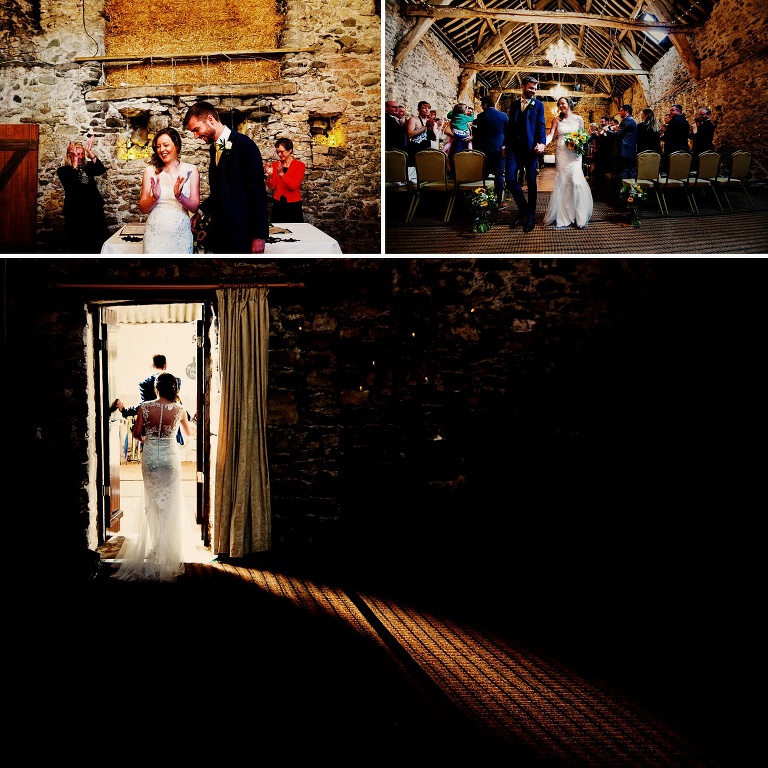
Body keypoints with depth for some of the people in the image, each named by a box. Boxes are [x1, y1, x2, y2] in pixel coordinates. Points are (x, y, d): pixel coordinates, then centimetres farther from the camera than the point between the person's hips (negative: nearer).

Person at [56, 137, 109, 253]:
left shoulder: (88, 167, 11)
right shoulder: (63, 170, 2)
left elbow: (101, 170, -9)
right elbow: (71, 181, -18)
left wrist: (90, 152, -19)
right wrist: (75, 159, -19)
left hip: (94, 210, 3)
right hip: (75, 213, -3)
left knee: (100, 244, -2)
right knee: (78, 247, -2)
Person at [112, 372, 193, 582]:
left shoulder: (145, 407, -7)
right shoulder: (179, 409, -6)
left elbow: (137, 433, -4)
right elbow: (189, 433, 11)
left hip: (150, 457, 1)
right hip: (170, 458, -1)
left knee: (152, 502, 14)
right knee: (170, 503, 6)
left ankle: (153, 547, 19)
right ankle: (168, 550, 7)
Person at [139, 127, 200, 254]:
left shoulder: (191, 170, 1)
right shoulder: (150, 171, 3)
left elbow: (194, 207, -3)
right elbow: (143, 209, 2)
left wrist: (180, 196, -22)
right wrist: (155, 197, -18)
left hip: (181, 234, 0)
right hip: (155, 234, 0)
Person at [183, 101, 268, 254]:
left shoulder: (244, 144, -10)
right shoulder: (214, 148, 14)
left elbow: (258, 191, -14)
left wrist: (259, 235, -17)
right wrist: (201, 211, 5)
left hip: (241, 232, -7)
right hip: (220, 232, 7)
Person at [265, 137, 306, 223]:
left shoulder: (300, 166, -5)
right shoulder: (275, 165, 5)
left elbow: (293, 186, -15)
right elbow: (272, 186, 2)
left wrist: (282, 174, -26)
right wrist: (270, 175, -16)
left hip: (293, 206, -3)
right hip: (278, 204, 3)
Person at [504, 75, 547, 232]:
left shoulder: (538, 105, 6)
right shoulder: (514, 104, 16)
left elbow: (541, 125, -3)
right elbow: (510, 125, 17)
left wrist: (542, 143, -19)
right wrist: (506, 145, 10)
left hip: (531, 147, -3)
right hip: (514, 147, 3)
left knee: (531, 182, 2)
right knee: (510, 179, -9)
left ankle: (531, 215, 11)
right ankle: (523, 208, 11)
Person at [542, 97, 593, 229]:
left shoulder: (578, 118, 7)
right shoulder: (557, 120, 7)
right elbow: (551, 134, -5)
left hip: (574, 154, -1)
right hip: (561, 153, 1)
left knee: (576, 181, -12)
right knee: (562, 182, -1)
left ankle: (579, 216, -4)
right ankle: (563, 216, 6)